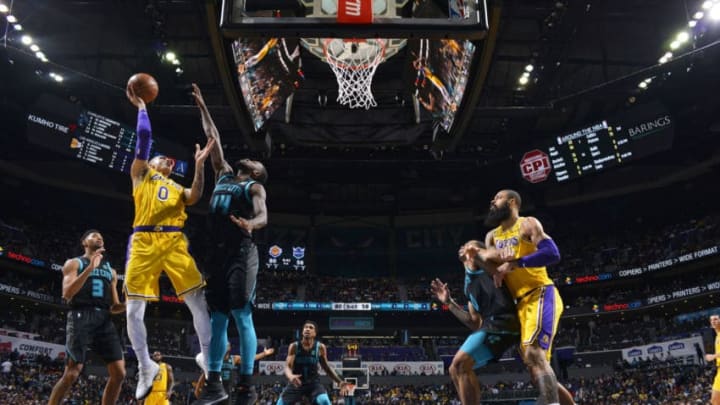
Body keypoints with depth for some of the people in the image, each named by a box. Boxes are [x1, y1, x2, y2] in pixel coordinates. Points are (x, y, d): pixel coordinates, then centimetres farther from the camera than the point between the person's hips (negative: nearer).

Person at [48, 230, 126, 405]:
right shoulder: (74, 263, 11)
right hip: (81, 317, -5)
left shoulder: (111, 270, 25)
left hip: (104, 320, 5)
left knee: (119, 373, -6)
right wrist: (90, 268, -14)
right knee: (71, 373, -12)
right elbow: (67, 294, -7)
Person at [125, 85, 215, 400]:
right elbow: (144, 137, 11)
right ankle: (145, 368, 14)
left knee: (197, 301, -7)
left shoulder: (178, 189, 27)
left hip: (174, 242, 2)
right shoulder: (141, 174, 20)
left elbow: (195, 196, 4)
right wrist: (141, 107, 15)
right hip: (144, 243, -2)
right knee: (134, 310, -2)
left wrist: (199, 164, -3)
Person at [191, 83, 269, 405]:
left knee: (241, 316, -9)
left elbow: (263, 216, -14)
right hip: (216, 253, 7)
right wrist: (202, 107, 32)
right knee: (216, 318, 6)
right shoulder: (223, 175, 23)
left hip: (241, 252, -6)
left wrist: (251, 224, -37)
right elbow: (213, 139, 29)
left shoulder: (255, 187, 4)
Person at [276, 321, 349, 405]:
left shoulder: (320, 347, -6)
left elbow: (326, 367, 5)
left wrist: (340, 382, -4)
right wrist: (290, 376, -40)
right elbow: (287, 366, -15)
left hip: (313, 382, 0)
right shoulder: (294, 346, -9)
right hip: (296, 382, 0)